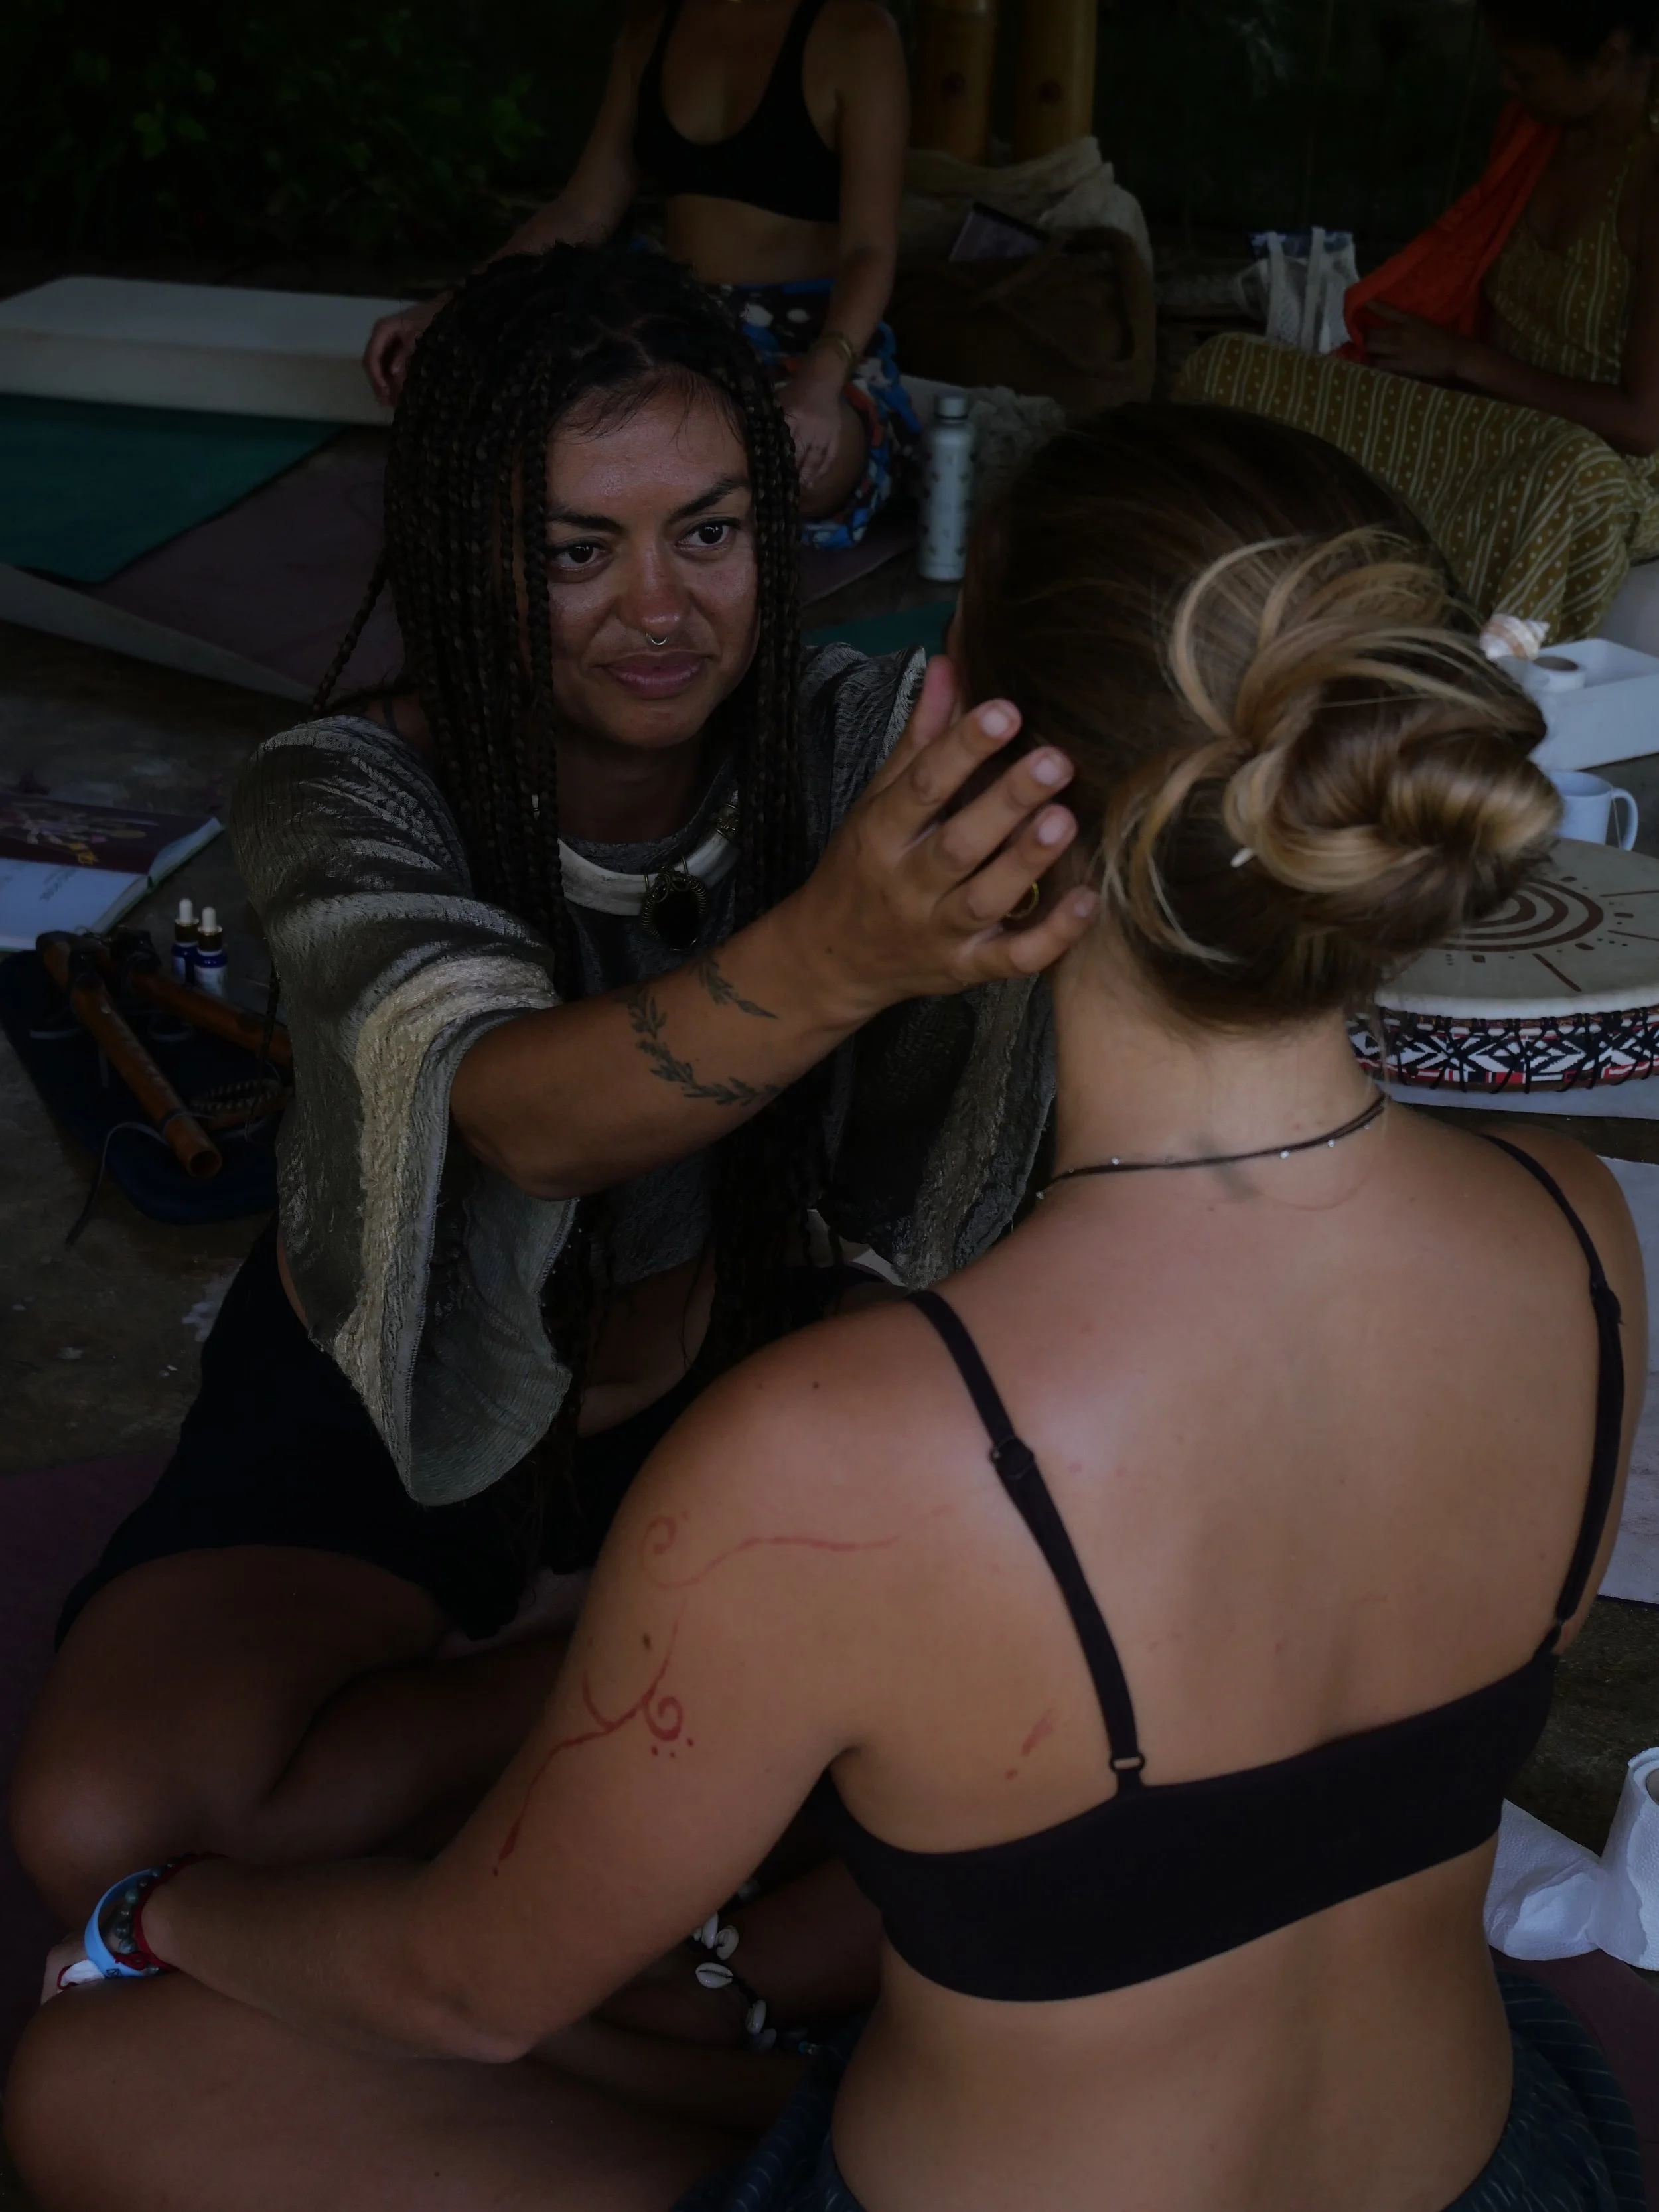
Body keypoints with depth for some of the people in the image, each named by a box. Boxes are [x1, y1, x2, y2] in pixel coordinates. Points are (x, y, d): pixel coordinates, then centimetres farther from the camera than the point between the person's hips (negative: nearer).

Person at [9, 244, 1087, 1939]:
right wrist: (829, 956, -63)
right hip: (399, 1413, -1)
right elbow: (523, 1113, -43)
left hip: (730, 1363, 2)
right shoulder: (340, 803, -25)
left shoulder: (853, 739, -14)